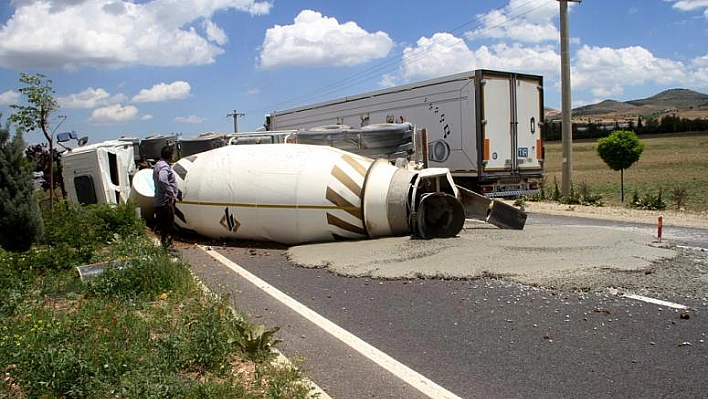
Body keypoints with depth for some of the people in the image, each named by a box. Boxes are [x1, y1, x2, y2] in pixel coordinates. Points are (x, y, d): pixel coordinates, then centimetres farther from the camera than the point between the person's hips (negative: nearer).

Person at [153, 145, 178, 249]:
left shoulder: (158, 164, 15)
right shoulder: (164, 167, -18)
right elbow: (162, 180, -36)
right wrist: (170, 194, -28)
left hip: (159, 201, 10)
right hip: (166, 201, -10)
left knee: (163, 226, 17)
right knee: (169, 225, -4)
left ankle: (164, 243, 25)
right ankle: (167, 245, 1)